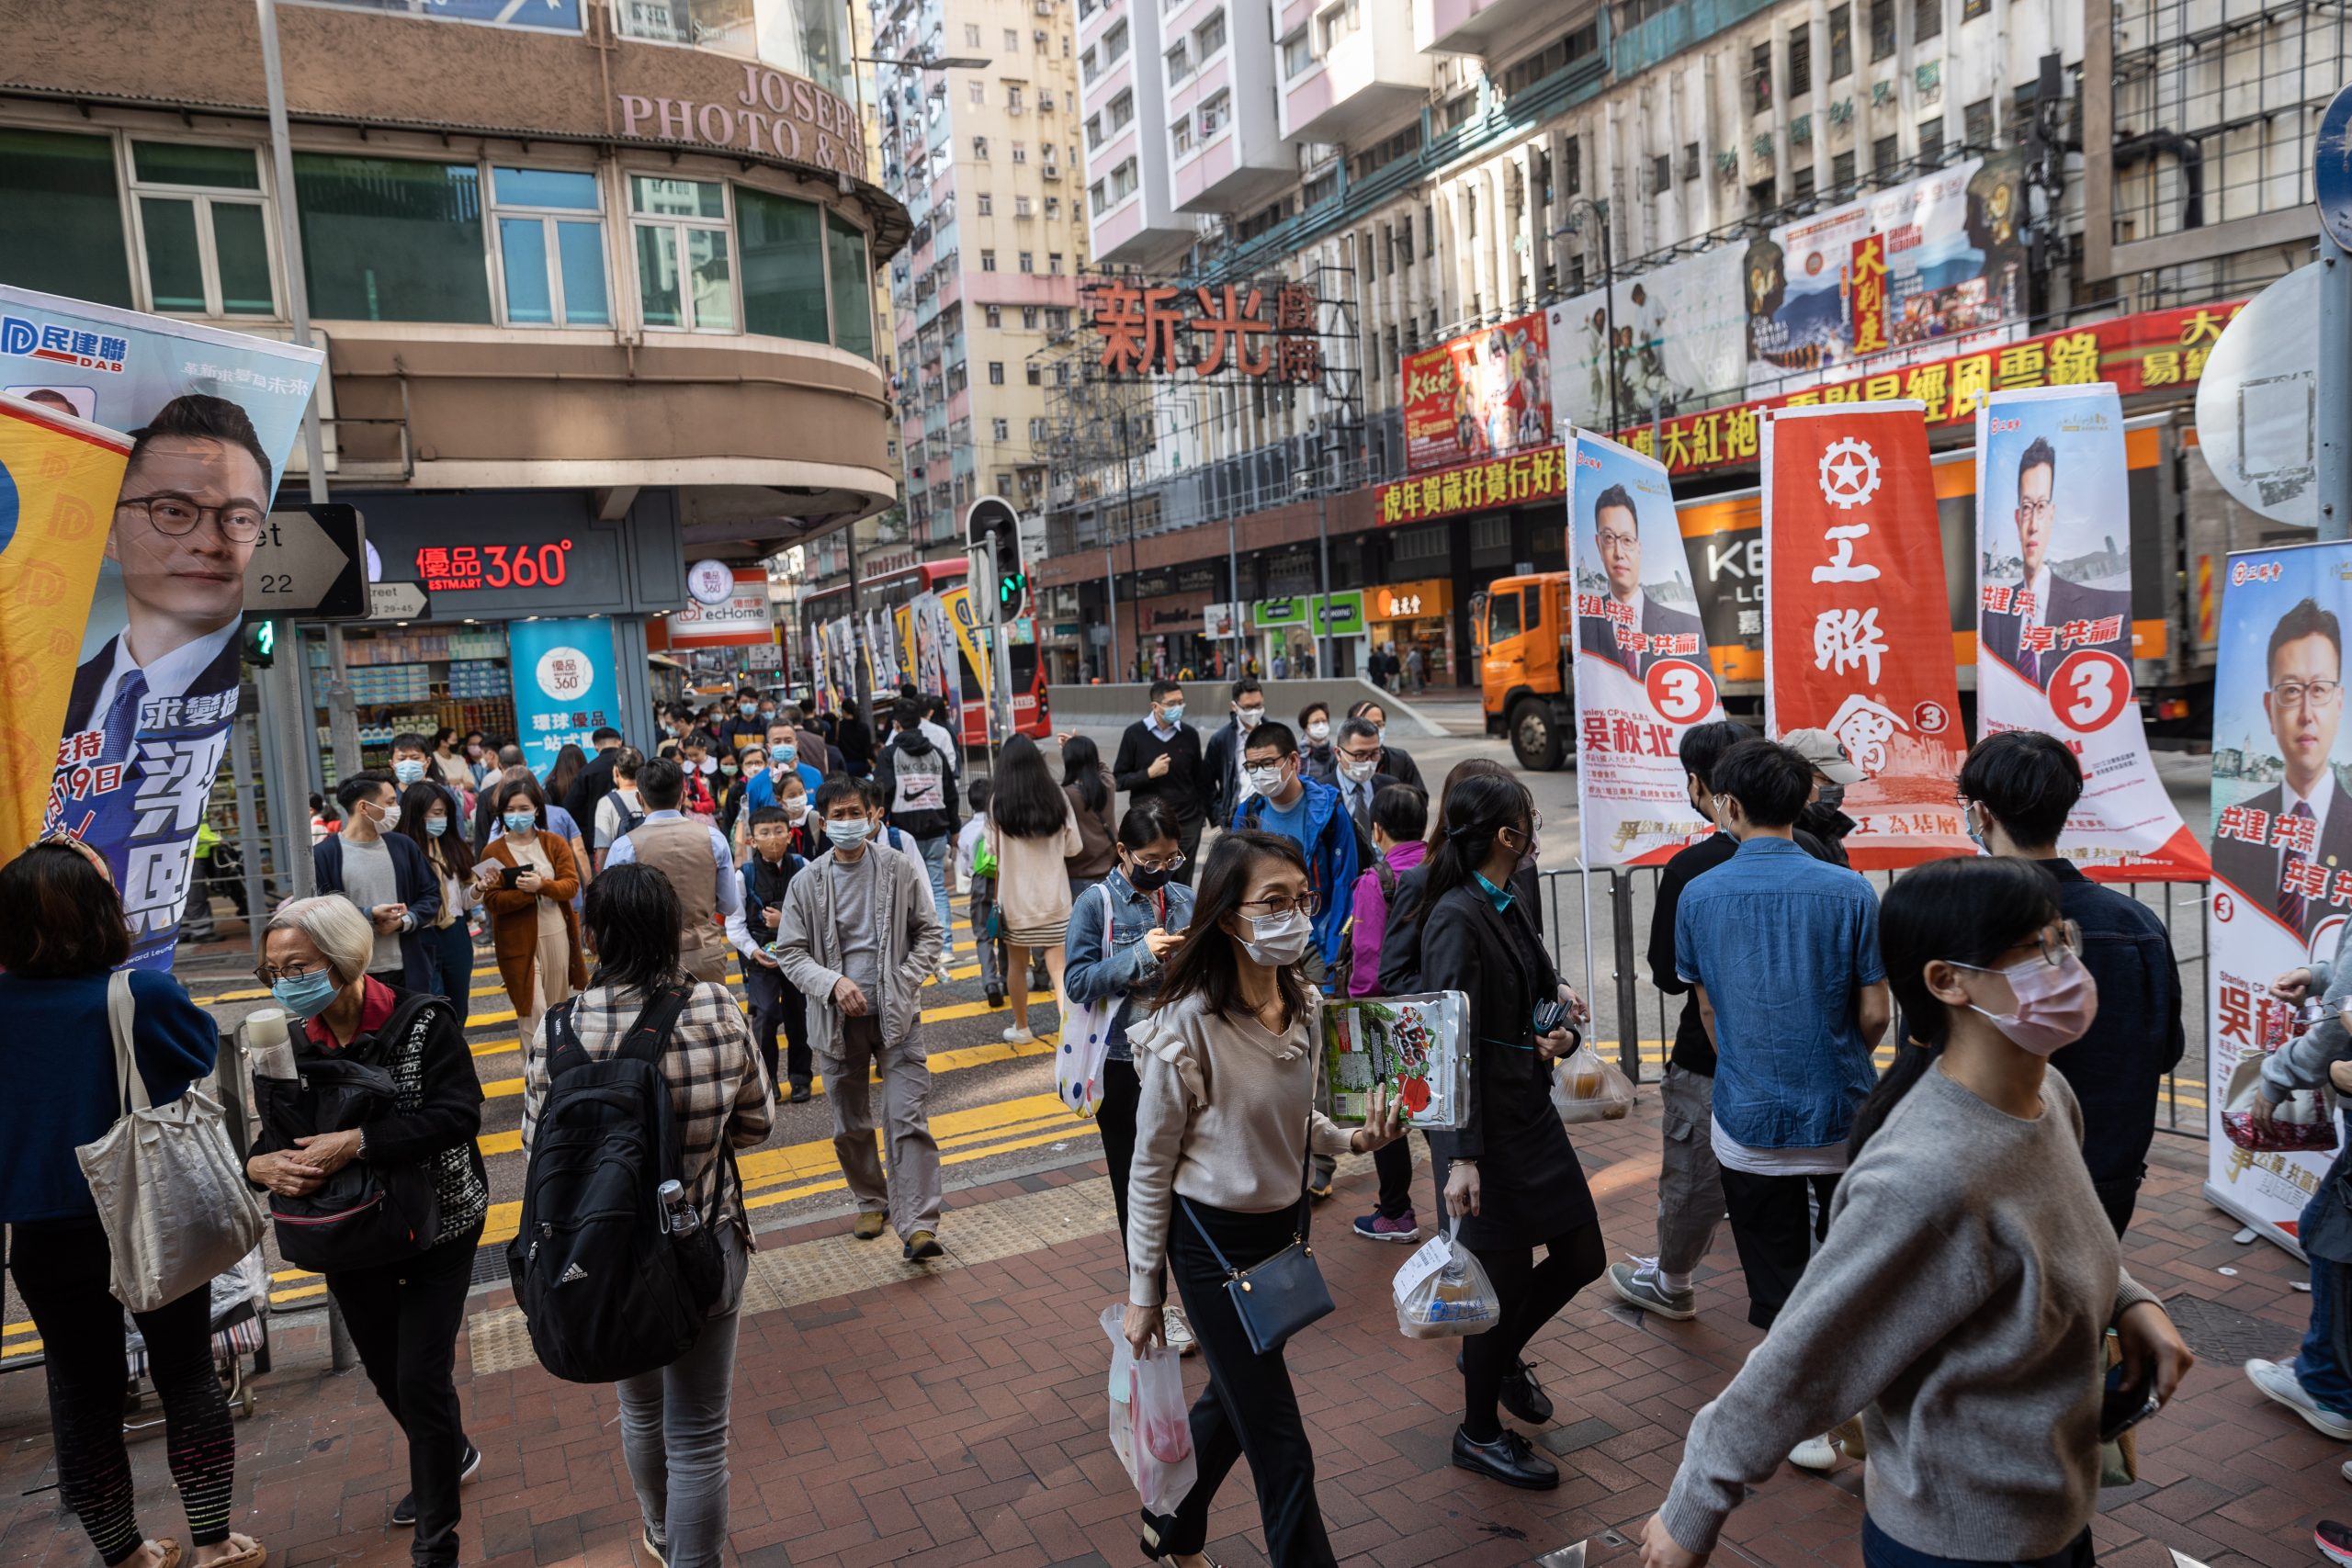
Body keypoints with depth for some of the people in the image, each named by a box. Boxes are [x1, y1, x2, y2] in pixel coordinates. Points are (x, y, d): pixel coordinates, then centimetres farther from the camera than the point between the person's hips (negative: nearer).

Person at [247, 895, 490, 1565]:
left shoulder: (421, 1022, -20)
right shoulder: (292, 1043, -4)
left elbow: (458, 1114, -28)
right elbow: (273, 1136, 1)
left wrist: (358, 1142, -36)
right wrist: (262, 1164, -23)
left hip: (437, 1229, -5)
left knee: (421, 1378, -6)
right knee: (385, 1372, 20)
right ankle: (451, 1457, 50)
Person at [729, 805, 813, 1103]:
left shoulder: (802, 868, -5)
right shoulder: (744, 875, -7)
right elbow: (734, 924, -4)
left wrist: (786, 920, -16)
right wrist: (753, 951, -17)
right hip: (761, 955, -1)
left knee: (798, 1016, 10)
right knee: (765, 1016, -12)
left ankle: (800, 1077, 25)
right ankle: (766, 1078, 5)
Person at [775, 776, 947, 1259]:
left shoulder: (900, 870, -3)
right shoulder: (806, 883, -1)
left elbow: (929, 933, 2)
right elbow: (791, 951, -1)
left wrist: (903, 982, -11)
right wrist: (833, 983, -18)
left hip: (896, 1015, -2)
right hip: (837, 1020, 2)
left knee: (909, 1119, -10)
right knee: (850, 1125, 15)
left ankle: (918, 1227, -9)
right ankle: (872, 1202, 36)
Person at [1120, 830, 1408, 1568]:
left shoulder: (1304, 1008, -5)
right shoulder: (1188, 1026, -25)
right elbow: (1150, 1167, -15)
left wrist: (1352, 1139, -8)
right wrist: (1143, 1292, -9)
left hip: (1284, 1225, 7)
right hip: (1213, 1240, -7)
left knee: (1233, 1399, 26)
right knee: (1282, 1451, 1)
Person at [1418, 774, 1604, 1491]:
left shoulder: (1509, 907, 8)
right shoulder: (1458, 918, -19)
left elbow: (1545, 995, 18)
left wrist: (1564, 1033, -5)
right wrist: (1460, 1156, -25)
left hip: (1532, 1108, 9)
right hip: (1486, 1120, -9)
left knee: (1581, 1256, 15)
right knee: (1504, 1278, 4)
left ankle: (1498, 1355, 40)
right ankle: (1480, 1433, 25)